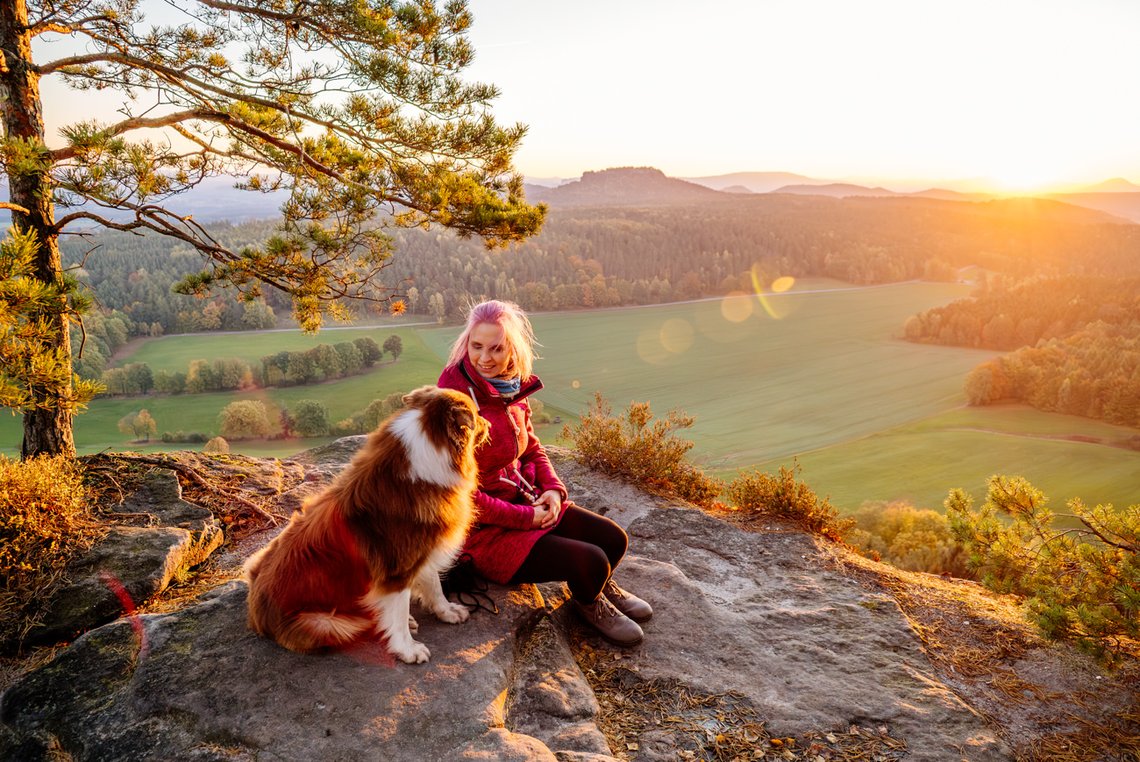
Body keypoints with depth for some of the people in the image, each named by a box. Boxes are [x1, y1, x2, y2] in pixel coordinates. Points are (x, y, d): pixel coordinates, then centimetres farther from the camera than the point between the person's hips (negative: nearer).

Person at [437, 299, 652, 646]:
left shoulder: (513, 390, 0)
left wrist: (552, 488, -4)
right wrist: (526, 517, -18)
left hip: (527, 502, 8)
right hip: (486, 532, -7)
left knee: (614, 539, 1)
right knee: (592, 562, -17)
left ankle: (602, 587, 34)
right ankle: (588, 602, 20)